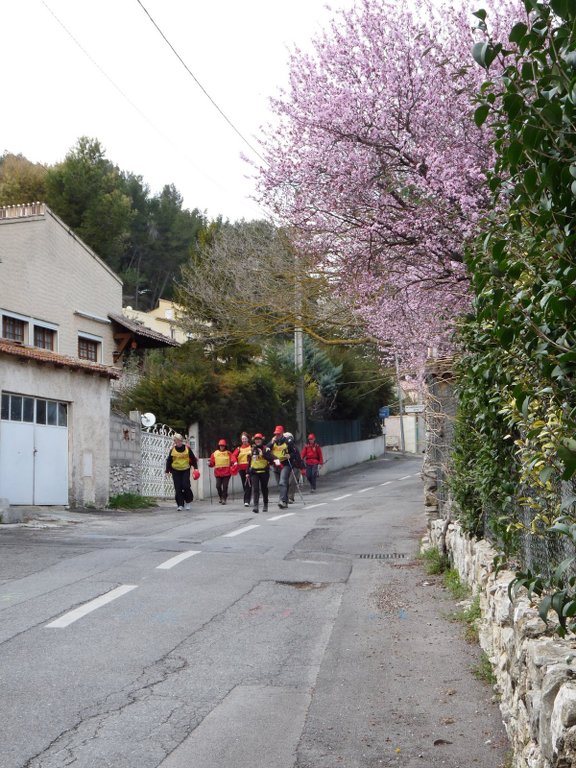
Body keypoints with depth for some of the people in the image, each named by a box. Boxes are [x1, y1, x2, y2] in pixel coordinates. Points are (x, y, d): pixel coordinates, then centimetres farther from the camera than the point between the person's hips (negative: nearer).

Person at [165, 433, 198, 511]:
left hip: (186, 470, -1)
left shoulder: (187, 448, -2)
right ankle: (180, 505, 3)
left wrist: (195, 467, -1)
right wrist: (167, 471, 6)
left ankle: (188, 501, 10)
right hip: (176, 471, 1)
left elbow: (193, 458, 5)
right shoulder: (172, 450, 0)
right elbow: (169, 461, 8)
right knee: (178, 488, -3)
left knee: (186, 486, -12)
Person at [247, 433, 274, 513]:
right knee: (255, 489, -12)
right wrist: (248, 472, 16)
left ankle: (265, 505, 25)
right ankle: (256, 506, -19)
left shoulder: (266, 449, 0)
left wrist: (263, 454, -24)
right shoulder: (252, 450, 11)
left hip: (264, 472, -2)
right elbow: (249, 462, 18)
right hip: (254, 472, 2)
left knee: (264, 489, 9)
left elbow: (271, 459, -14)